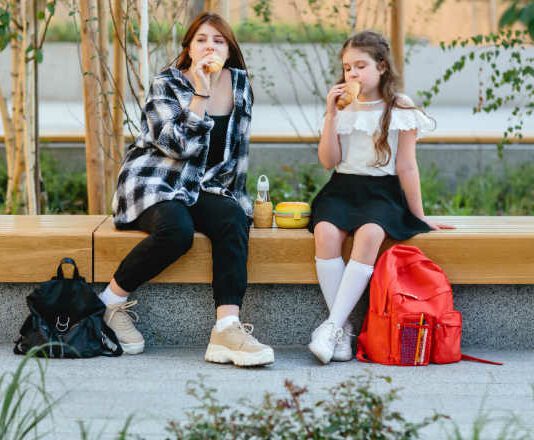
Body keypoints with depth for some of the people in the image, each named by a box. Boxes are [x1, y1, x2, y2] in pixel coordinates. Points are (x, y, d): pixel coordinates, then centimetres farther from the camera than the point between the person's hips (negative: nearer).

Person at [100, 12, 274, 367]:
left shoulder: (240, 85, 8)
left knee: (233, 219, -30)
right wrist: (201, 94, -20)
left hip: (204, 189, 4)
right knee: (177, 230, -36)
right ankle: (113, 299, -13)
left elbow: (239, 147, 16)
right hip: (154, 183, -4)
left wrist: (235, 197, 9)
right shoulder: (166, 85, -6)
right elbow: (180, 145, -19)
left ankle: (227, 328, -42)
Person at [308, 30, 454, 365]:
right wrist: (331, 114, -4)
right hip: (342, 188, 3)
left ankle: (332, 324, -37)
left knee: (370, 233, -37)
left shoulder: (400, 108, 3)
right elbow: (329, 161, 4)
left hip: (382, 191, -3)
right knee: (326, 231, -32)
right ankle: (343, 329, -29)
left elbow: (406, 166, 4)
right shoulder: (343, 107, 12)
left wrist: (419, 216, 4)